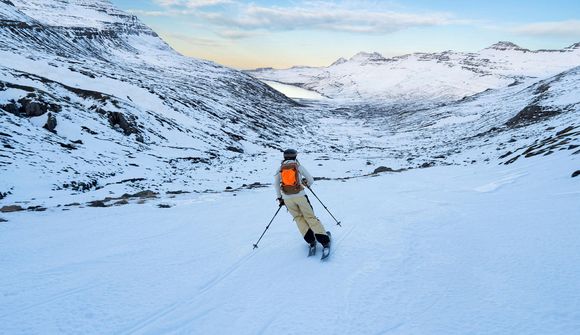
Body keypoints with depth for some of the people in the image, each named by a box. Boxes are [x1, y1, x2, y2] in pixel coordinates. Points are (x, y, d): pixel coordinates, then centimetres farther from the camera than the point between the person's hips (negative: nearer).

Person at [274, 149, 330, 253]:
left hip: (287, 198, 1)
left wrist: (279, 197, 19)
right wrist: (307, 184, 26)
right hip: (300, 196, -1)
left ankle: (311, 240, 2)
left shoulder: (280, 168, 7)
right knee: (310, 217, 2)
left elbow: (276, 184, 8)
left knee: (298, 218, 15)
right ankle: (325, 240, -5)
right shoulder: (299, 166, 2)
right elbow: (311, 180, 4)